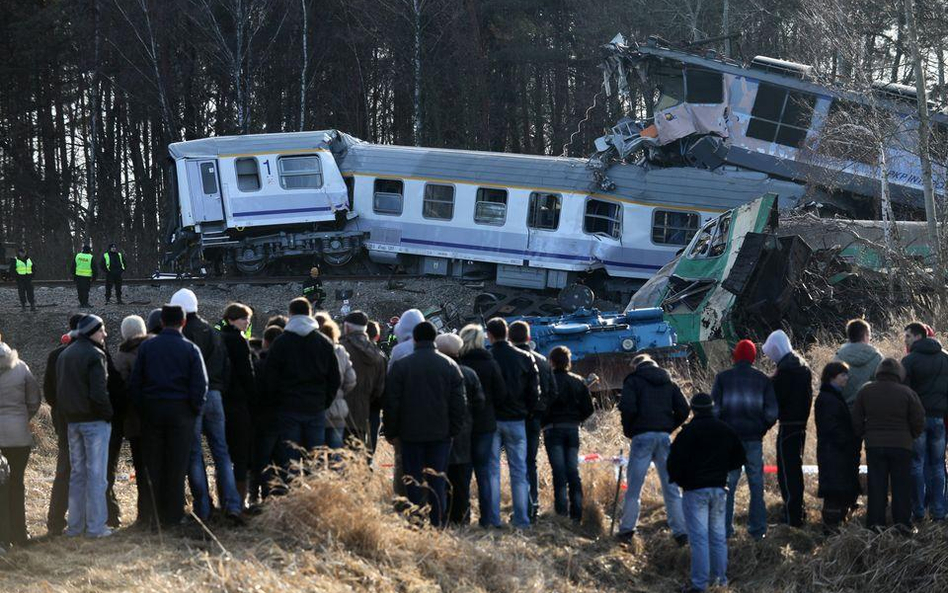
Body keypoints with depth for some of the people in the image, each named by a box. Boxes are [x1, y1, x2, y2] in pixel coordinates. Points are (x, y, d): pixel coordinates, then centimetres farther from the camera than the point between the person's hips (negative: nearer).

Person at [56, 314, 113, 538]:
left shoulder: (64, 355, 12)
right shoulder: (94, 355, -14)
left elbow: (57, 391, 15)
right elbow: (99, 392, -21)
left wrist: (67, 414, 16)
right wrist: (108, 413, -8)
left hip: (72, 421, 7)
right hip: (95, 420, -7)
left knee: (77, 473, 13)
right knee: (96, 474, -3)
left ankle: (75, 525, 15)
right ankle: (96, 526, -3)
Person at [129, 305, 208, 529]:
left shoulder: (146, 347, 2)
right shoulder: (190, 349, -3)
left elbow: (134, 382, 1)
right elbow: (200, 384, -7)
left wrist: (141, 408, 7)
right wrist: (195, 410, 5)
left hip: (152, 410, 2)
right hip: (180, 412, -2)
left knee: (153, 467, 7)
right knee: (176, 468, 4)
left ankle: (155, 516, 6)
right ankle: (173, 516, 4)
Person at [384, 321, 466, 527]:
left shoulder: (400, 366, -4)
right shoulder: (450, 366, 2)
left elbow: (391, 403, -2)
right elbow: (459, 404, 3)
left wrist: (391, 432, 6)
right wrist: (454, 430, 11)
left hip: (411, 433, -1)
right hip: (441, 433, 2)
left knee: (414, 482, 3)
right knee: (437, 482, 6)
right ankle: (436, 525, 3)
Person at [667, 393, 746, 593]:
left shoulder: (689, 432, -11)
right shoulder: (726, 430, 7)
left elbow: (675, 460, -13)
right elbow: (740, 458, 16)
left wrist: (677, 479, 5)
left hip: (695, 490, -5)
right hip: (719, 488, 5)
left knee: (698, 537, -6)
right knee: (718, 535, 14)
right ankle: (719, 577, 18)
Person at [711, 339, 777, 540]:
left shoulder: (723, 377, -1)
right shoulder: (762, 379, 3)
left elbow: (714, 409, -5)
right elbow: (772, 412, -1)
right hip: (754, 438, 1)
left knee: (728, 483, 5)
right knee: (756, 483, 7)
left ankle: (725, 529, 4)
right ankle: (758, 529, 7)